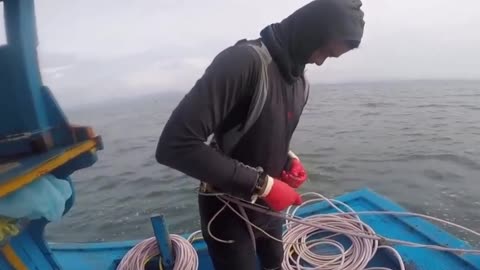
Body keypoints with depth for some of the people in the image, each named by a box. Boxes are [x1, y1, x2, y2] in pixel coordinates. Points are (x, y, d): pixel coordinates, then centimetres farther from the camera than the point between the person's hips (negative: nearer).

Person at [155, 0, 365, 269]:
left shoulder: (301, 82, 1)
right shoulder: (244, 60, -26)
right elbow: (175, 145, -33)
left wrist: (290, 159, -6)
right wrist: (261, 183, -29)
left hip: (267, 209, 7)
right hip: (228, 214, -7)